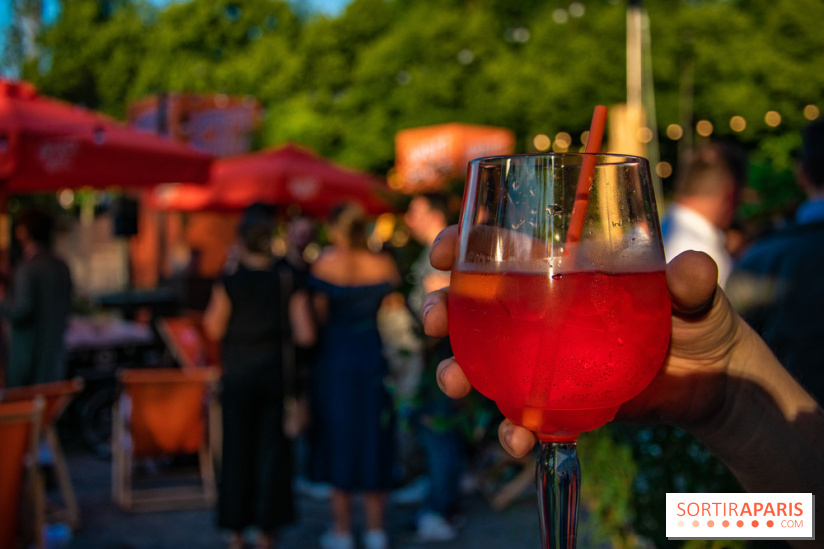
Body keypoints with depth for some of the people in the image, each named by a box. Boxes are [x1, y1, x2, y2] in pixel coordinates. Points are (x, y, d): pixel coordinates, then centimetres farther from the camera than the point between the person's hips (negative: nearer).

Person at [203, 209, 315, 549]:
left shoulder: (229, 284, -12)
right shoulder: (287, 282, -6)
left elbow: (214, 330, -2)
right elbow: (305, 335, -8)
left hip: (238, 377, -1)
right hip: (276, 375, 1)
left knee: (237, 450, 10)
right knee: (273, 450, 9)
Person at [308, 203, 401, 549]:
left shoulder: (325, 264, -10)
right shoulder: (384, 264, -4)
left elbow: (320, 315, -7)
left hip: (336, 357, -2)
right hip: (375, 357, 2)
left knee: (339, 440, 9)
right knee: (374, 440, 11)